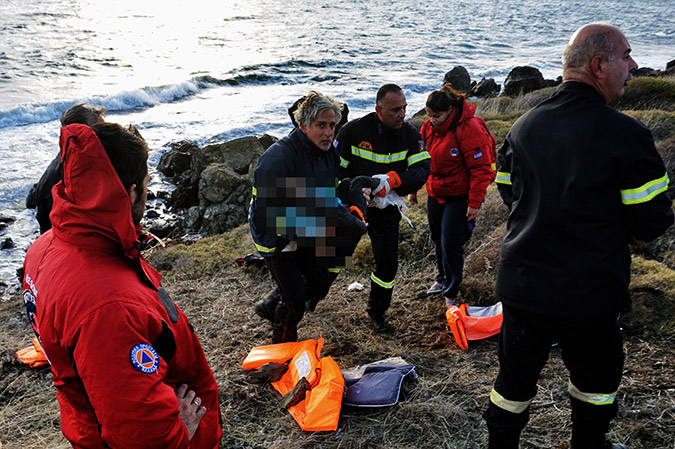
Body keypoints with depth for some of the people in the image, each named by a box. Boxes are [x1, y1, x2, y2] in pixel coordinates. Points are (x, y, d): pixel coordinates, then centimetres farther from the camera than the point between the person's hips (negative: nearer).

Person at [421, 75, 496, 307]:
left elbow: (481, 169, -20)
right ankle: (443, 278, 41)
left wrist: (474, 203, -20)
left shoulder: (470, 129, -22)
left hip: (459, 198, -7)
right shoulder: (430, 127, 0)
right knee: (438, 239, 18)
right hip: (434, 194, 7)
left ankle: (451, 292, 12)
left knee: (451, 243, -6)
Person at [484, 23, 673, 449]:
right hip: (587, 294, -4)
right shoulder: (625, 134, -17)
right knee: (596, 377, 22)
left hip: (521, 285, 4)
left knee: (515, 378, 17)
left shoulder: (523, 127, 1)